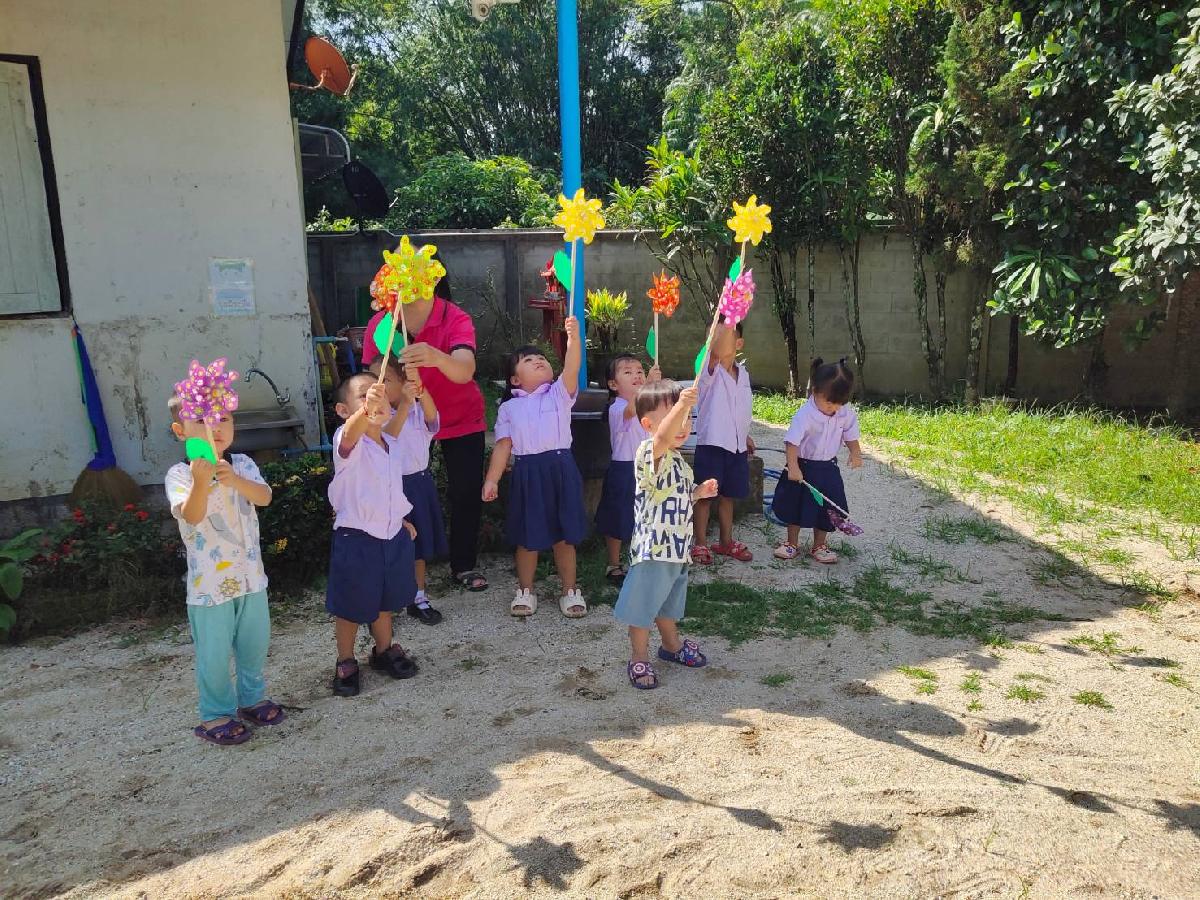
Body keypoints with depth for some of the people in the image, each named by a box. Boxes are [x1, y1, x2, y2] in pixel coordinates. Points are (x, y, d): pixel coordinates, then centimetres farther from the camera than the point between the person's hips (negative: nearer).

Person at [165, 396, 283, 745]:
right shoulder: (180, 474, -13)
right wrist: (201, 481, -47)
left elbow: (265, 497, -18)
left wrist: (235, 480, -37)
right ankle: (215, 715, 25)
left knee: (255, 643, 19)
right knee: (214, 654, 6)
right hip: (209, 582, -4)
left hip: (250, 574, 4)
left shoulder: (242, 464, -2)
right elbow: (191, 515, -28)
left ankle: (251, 698, 40)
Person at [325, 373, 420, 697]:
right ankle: (346, 663, 28)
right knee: (351, 606, 9)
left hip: (393, 534, 6)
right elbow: (351, 432, -46)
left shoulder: (391, 443, 3)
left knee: (386, 600, 22)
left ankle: (384, 650, 43)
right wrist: (366, 410, -66)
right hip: (356, 538, -6)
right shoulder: (348, 442, -19)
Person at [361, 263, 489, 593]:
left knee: (466, 492, 0)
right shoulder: (379, 324, -15)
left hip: (461, 420, -1)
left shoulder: (456, 320, -25)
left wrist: (437, 357, -64)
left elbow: (464, 371, -43)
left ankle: (465, 565, 21)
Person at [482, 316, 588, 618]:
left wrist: (573, 338, -29)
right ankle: (525, 591, 26)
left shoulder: (559, 393, 6)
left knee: (563, 534, 8)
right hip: (527, 472, 1)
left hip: (560, 468, 0)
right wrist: (491, 479, -2)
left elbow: (571, 368, -13)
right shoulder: (509, 407, 9)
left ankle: (571, 590, 22)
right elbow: (503, 446, 6)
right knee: (528, 537, 9)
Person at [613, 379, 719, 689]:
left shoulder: (678, 459, 11)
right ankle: (639, 658, 20)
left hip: (677, 546, 9)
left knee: (669, 601, 26)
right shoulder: (649, 452, -19)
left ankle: (672, 644, 45)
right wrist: (680, 405, -59)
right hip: (652, 548, -9)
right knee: (643, 604, 5)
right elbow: (663, 437, -45)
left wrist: (698, 492, 8)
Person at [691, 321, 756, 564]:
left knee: (728, 495, 17)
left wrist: (745, 435, 24)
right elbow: (718, 353, -37)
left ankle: (726, 541, 30)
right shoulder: (709, 370, -13)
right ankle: (701, 544, 15)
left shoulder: (743, 372, 9)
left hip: (736, 446, 6)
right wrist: (728, 317, -47)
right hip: (711, 445, -6)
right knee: (705, 496, 4)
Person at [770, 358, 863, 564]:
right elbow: (792, 442, -25)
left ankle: (819, 546, 26)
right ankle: (792, 543, 26)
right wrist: (793, 467, -32)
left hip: (828, 468, 4)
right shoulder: (805, 414, -24)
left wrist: (855, 453, -10)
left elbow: (850, 435, 7)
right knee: (796, 505, 9)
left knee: (826, 507, 9)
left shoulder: (847, 413, -8)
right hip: (803, 467, -4)